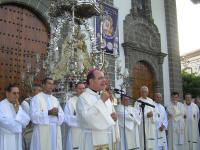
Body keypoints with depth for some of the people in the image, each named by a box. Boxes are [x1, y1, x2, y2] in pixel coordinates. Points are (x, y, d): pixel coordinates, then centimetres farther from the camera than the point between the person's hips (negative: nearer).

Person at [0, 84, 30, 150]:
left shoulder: (18, 106, 10)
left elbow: (26, 120, -1)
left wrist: (18, 110, -14)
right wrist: (18, 122, -8)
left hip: (17, 138, 6)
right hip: (5, 139, -6)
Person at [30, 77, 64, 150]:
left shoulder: (55, 100, 15)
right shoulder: (36, 98, -1)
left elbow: (62, 116, 7)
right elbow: (34, 115, -13)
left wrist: (57, 113, -15)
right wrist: (49, 112, -23)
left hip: (55, 132, 5)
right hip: (42, 132, -5)